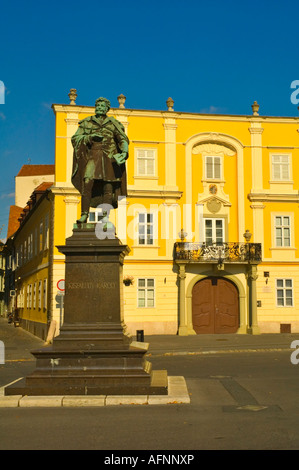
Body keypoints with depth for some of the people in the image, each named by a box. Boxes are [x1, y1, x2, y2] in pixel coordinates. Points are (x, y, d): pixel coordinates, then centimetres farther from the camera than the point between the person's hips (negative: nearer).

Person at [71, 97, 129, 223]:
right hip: (92, 156, -1)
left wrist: (125, 152, -15)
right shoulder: (87, 122, 12)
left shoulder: (113, 123, 12)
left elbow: (123, 139, 4)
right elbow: (75, 138, 8)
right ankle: (84, 214, -17)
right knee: (87, 182, -19)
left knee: (108, 187, -6)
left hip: (109, 158, 1)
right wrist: (89, 137, -9)